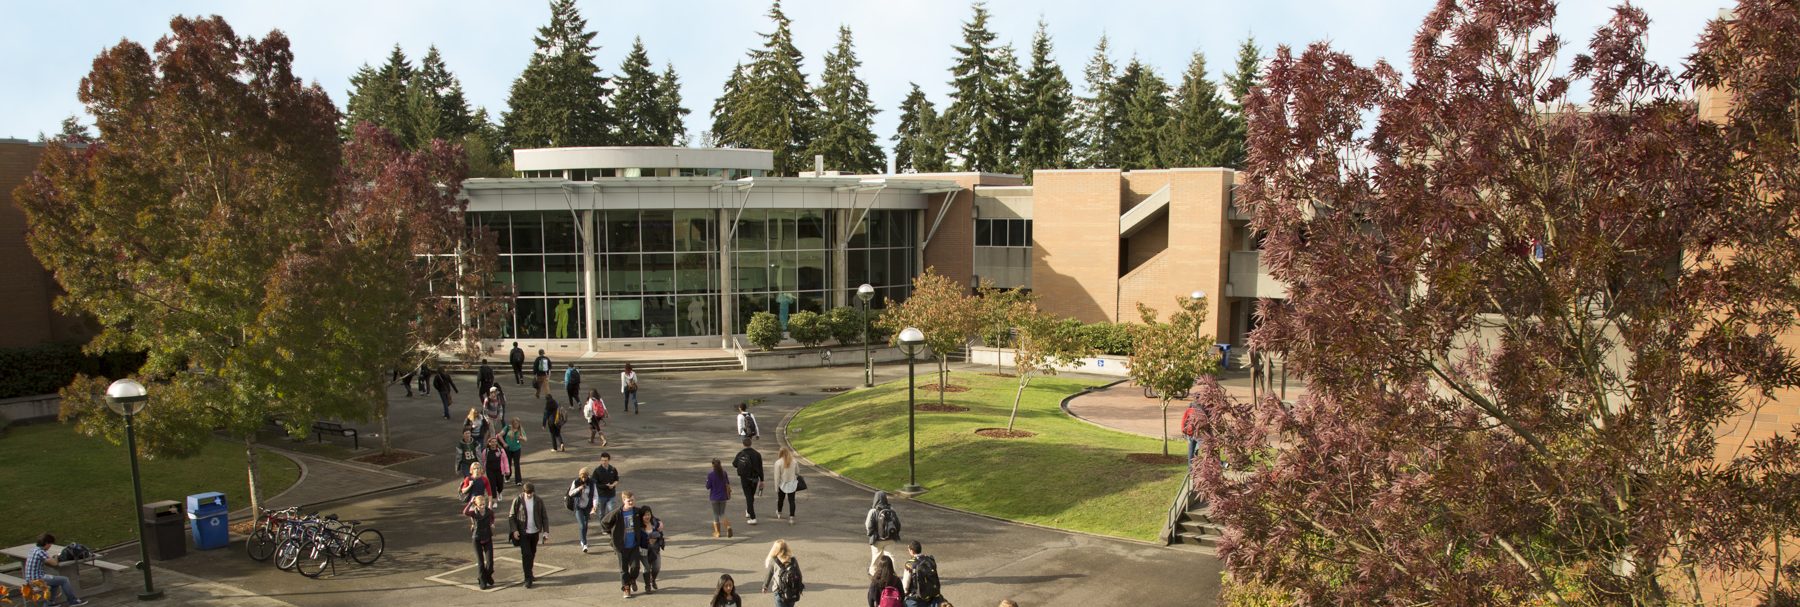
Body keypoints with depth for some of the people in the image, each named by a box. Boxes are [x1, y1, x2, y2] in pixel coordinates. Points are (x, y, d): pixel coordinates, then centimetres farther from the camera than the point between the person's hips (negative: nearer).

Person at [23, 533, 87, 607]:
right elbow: (54, 563, -17)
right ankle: (73, 601, 6)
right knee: (64, 580, -4)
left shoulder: (34, 549, 10)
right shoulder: (40, 552, -20)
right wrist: (56, 558, 4)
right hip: (37, 579, -10)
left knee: (56, 579, 26)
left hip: (30, 578, 10)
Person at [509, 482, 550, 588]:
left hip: (535, 532, 3)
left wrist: (546, 531, -7)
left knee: (532, 554, 16)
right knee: (526, 555, -8)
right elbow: (512, 516, -3)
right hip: (523, 533, -3)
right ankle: (528, 579, -3)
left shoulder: (538, 501, -4)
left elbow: (544, 516, 0)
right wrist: (514, 530, -13)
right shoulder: (518, 500, -9)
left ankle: (529, 573, 34)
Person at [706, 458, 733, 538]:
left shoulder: (710, 475, -14)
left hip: (714, 498, -2)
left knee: (716, 515, 11)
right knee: (722, 514, 11)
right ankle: (728, 526, -14)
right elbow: (727, 485, 1)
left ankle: (717, 532, 15)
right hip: (723, 497, 2)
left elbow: (708, 487, -10)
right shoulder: (724, 473, -4)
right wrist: (728, 494, 15)